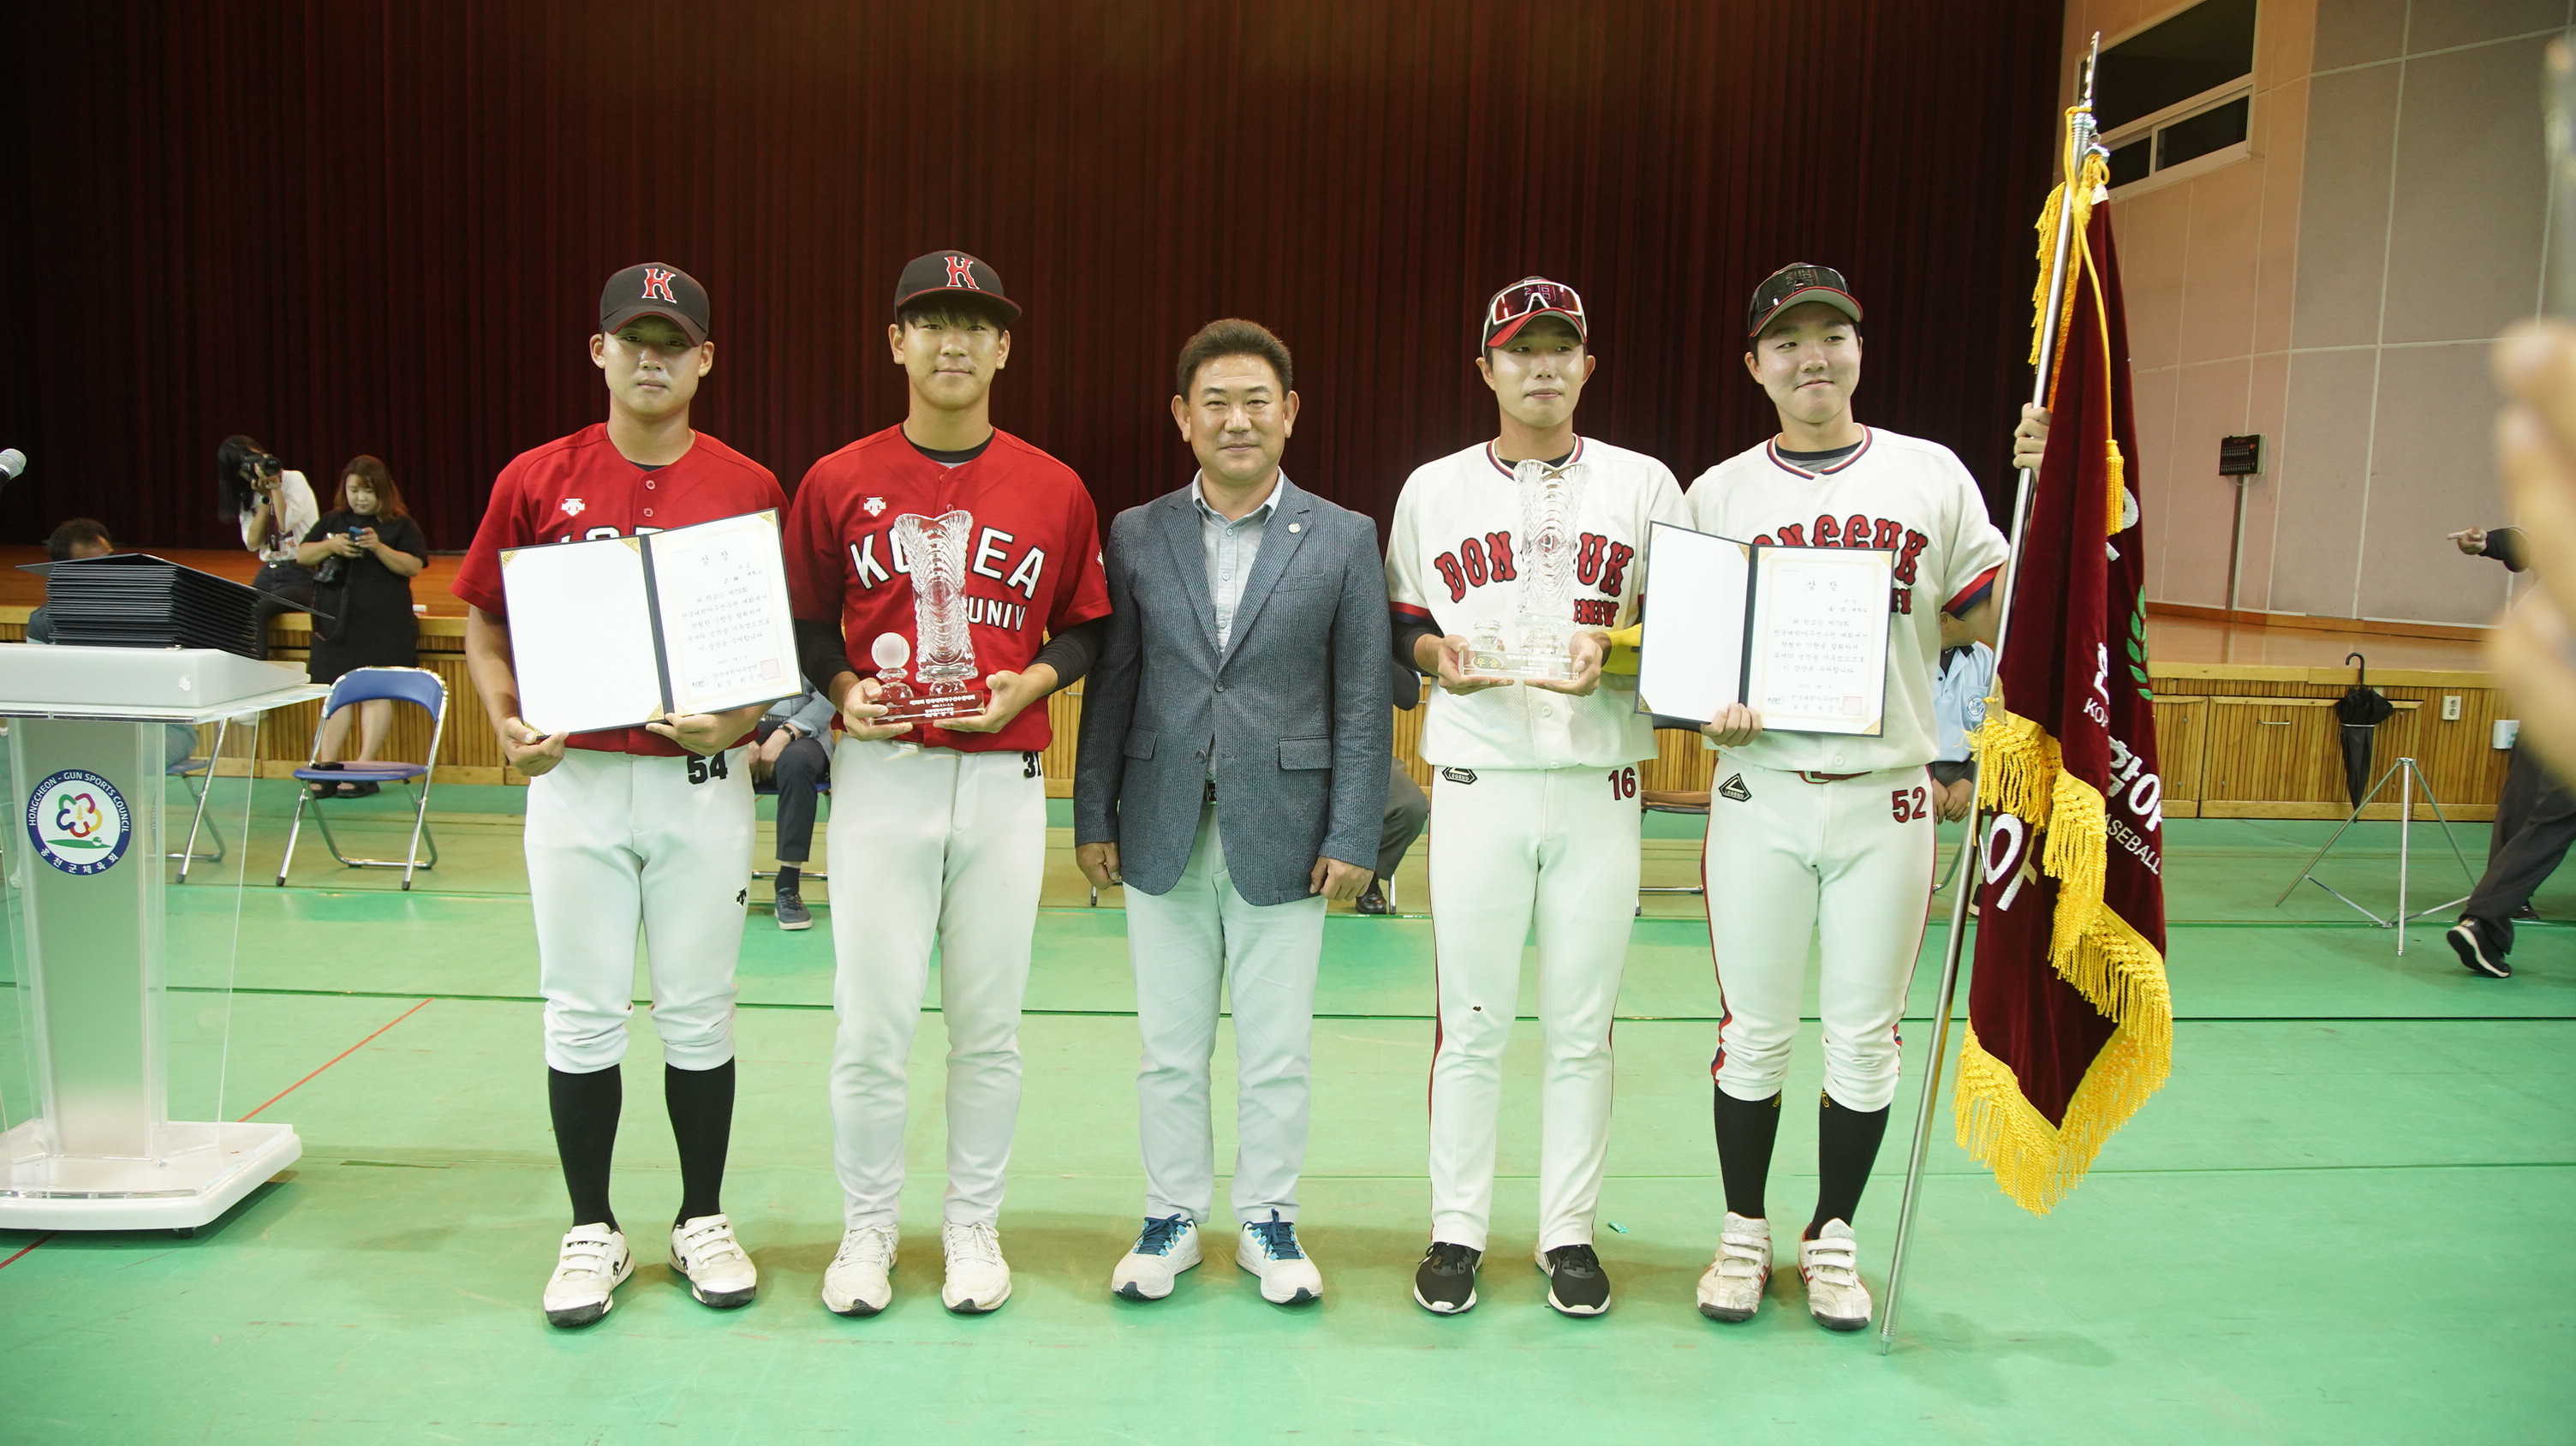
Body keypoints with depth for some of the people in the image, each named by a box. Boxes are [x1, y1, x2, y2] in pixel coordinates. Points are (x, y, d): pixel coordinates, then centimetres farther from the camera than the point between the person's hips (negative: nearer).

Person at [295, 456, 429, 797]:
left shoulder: (401, 525, 3)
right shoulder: (332, 522, 14)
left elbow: (413, 566, -6)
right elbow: (301, 556, 10)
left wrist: (379, 548, -19)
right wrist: (331, 546, -8)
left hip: (383, 625, -4)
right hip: (336, 622, 4)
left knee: (375, 693, -4)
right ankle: (326, 766, 5)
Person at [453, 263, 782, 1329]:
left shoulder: (749, 489, 1)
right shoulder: (537, 481, 3)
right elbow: (483, 623, 9)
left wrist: (740, 722, -13)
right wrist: (509, 725, -7)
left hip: (702, 782, 0)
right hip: (575, 780, 1)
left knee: (699, 1010, 9)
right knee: (582, 1012, 8)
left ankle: (703, 1223, 24)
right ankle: (592, 1232, 22)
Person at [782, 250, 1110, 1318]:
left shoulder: (1056, 490, 4)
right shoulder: (838, 482, 3)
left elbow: (1087, 626, 11)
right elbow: (804, 622, 10)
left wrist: (1030, 683, -6)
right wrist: (843, 688, -9)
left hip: (1004, 779, 1)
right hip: (882, 776, 0)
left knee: (989, 1025, 8)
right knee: (872, 1021, 3)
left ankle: (973, 1226, 25)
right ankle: (867, 1228, 22)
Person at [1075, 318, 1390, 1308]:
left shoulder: (1343, 540, 0)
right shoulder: (1135, 536, 4)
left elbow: (1364, 699, -1)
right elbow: (1111, 683, 6)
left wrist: (1353, 836, -5)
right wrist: (1093, 817, 3)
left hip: (1282, 835, -1)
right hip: (1164, 835, 1)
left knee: (1277, 1053, 9)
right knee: (1169, 1048, 12)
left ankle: (1268, 1218, 27)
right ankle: (1173, 1216, 28)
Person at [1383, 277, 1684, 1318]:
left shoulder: (1645, 486, 8)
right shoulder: (1433, 490, 9)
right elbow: (1399, 628, 12)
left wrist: (1611, 655, -13)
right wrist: (1442, 657, -10)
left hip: (1600, 783, 0)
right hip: (1478, 780, 0)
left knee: (1583, 1026, 6)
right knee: (1472, 1023, 3)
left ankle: (1569, 1232, 19)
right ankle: (1456, 1229, 16)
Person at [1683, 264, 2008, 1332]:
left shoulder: (1931, 474, 6)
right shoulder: (1718, 493, 5)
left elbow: (1996, 619, 4)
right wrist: (1710, 709, -12)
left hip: (1886, 799, 1)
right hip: (1759, 797, 0)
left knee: (1864, 1035, 8)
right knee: (1754, 1032, 7)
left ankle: (1832, 1234, 26)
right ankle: (1744, 1231, 25)